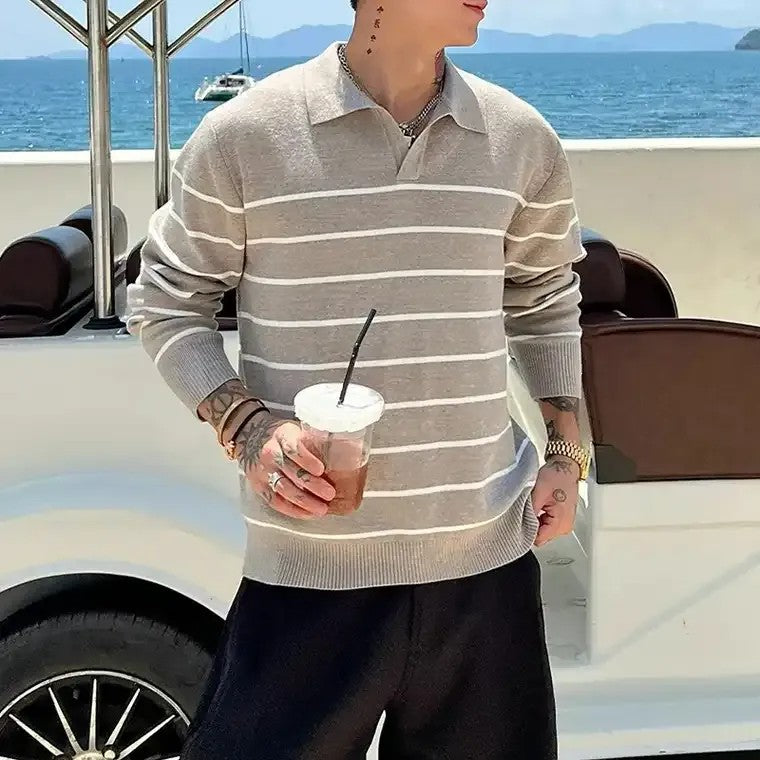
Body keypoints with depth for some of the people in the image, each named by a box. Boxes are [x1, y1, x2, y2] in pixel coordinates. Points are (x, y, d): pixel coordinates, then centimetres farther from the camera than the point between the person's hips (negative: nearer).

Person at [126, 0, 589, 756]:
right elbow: (162, 302, 2)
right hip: (312, 565, -3)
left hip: (485, 554, 4)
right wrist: (245, 425, -13)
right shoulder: (242, 136, -8)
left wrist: (566, 450, 9)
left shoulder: (523, 140, 2)